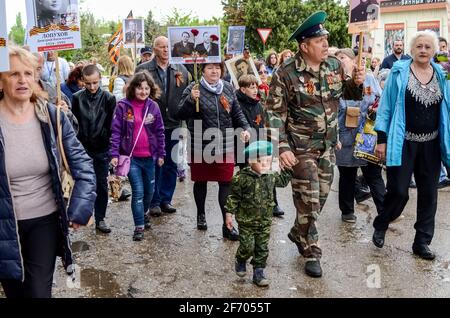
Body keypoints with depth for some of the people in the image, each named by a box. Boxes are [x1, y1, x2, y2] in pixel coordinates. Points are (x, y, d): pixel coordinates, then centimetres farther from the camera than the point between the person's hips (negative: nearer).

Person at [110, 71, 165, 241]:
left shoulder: (153, 107, 0)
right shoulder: (123, 106, -7)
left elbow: (159, 132, 6)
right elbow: (116, 131, -6)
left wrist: (161, 154, 7)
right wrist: (114, 154, -12)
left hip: (149, 156, 3)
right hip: (131, 156, -3)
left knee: (149, 190, 17)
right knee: (138, 192, -5)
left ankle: (143, 213, 44)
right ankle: (139, 226, 7)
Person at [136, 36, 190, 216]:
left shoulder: (181, 70, 7)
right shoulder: (143, 70, -2)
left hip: (173, 124, 3)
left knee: (171, 165, 11)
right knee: (154, 165, 5)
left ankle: (166, 199, 24)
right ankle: (154, 202, 16)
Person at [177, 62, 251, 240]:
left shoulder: (228, 88, 7)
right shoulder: (193, 89, -7)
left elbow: (237, 113, 14)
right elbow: (181, 114, -10)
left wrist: (244, 128, -1)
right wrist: (191, 99, -26)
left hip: (225, 145, 2)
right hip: (200, 145, -2)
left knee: (226, 183, 0)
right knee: (201, 181, 14)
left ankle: (228, 225, 5)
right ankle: (201, 215, 36)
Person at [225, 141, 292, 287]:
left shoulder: (271, 177, 0)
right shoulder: (242, 178, -15)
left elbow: (283, 181, 24)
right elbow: (233, 197, -7)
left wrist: (288, 170, 16)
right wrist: (229, 214, -6)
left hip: (265, 222, 4)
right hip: (246, 221, -4)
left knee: (262, 248, 8)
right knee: (247, 246, 0)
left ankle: (258, 272, 21)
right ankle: (240, 261, 31)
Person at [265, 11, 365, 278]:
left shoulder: (335, 66, -1)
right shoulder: (286, 74, -16)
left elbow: (347, 93, 15)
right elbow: (275, 113, -13)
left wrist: (357, 83, -8)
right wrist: (282, 148, -20)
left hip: (328, 145, 6)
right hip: (301, 147, -6)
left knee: (322, 195, 16)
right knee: (308, 199, -1)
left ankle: (298, 233, 39)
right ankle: (311, 252, 15)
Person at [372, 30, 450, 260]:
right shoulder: (399, 72, -2)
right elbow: (386, 106, -3)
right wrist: (381, 139, -7)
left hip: (431, 144, 4)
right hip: (403, 143, -4)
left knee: (428, 195, 7)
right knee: (398, 191, -5)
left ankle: (422, 242, 21)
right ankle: (380, 226, 23)